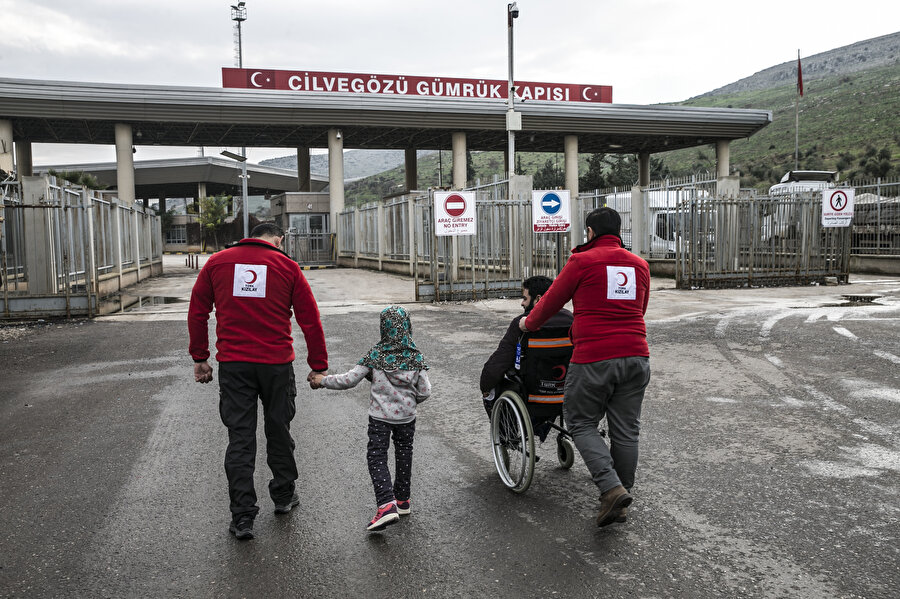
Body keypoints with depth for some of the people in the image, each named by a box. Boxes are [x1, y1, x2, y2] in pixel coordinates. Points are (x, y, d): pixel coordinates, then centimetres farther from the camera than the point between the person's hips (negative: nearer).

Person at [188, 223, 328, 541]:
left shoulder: (216, 262, 7)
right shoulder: (287, 266, 2)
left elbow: (197, 313, 8)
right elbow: (310, 320, 1)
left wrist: (199, 358, 14)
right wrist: (319, 366, 7)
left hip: (232, 363, 1)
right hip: (277, 363, -1)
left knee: (240, 437, 5)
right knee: (278, 430, 16)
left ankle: (242, 516, 5)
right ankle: (284, 496, 32)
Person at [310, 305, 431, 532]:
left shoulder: (375, 355, -11)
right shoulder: (416, 357, -6)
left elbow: (348, 380, -11)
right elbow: (424, 391, -5)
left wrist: (322, 380, 3)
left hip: (380, 416, -2)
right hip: (407, 416, 3)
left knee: (377, 457, 1)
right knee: (404, 454, 19)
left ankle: (387, 505, -15)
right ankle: (402, 499, 30)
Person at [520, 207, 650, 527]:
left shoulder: (583, 261, -5)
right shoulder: (640, 264, 12)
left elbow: (551, 300, 4)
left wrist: (529, 323, 22)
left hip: (594, 359, -5)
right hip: (636, 357, 6)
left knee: (581, 422, 9)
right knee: (626, 431, 12)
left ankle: (611, 488, -6)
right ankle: (621, 500, 21)